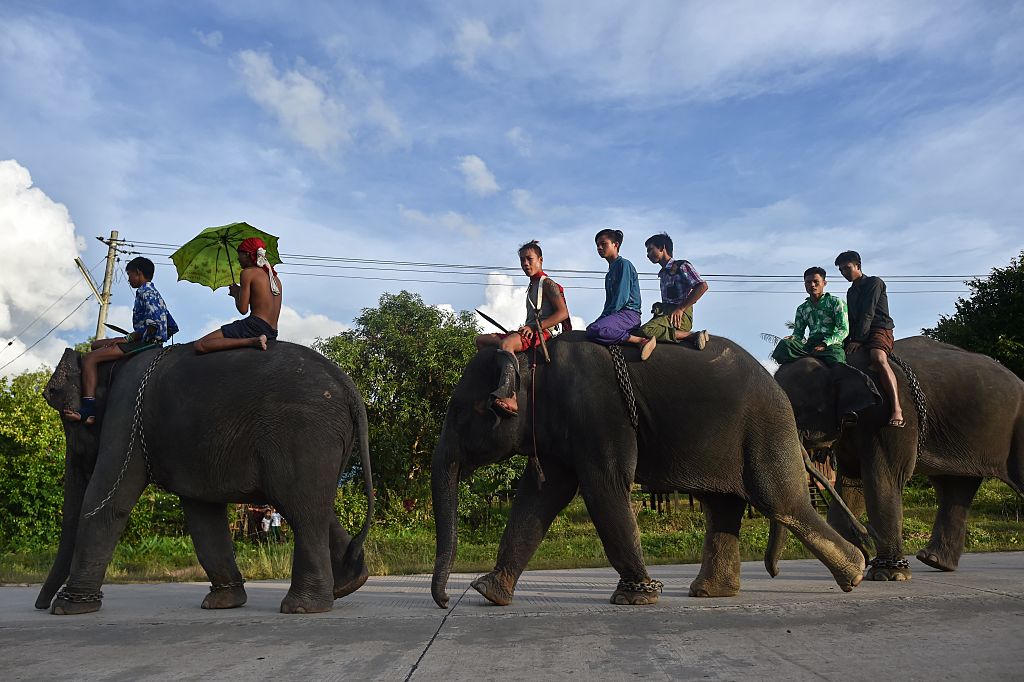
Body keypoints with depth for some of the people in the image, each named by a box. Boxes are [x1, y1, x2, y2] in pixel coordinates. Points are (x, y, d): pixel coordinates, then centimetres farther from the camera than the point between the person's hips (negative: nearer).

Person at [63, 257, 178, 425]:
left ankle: (88, 411, -30)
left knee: (89, 358, -17)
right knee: (96, 345, 20)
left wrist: (128, 338, -15)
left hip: (146, 342, -11)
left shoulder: (145, 291, -7)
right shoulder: (155, 294, 23)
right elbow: (173, 327, 23)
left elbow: (154, 324, -22)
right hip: (150, 343, 11)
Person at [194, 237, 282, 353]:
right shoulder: (275, 277, 18)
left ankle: (252, 341, -23)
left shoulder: (247, 272, -4)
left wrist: (236, 294, 11)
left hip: (255, 325, -9)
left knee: (200, 346, -14)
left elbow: (243, 309, -9)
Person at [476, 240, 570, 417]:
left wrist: (533, 327, -20)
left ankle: (508, 397, -57)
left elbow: (563, 313, -12)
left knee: (506, 344, -39)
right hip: (529, 332, 10)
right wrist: (525, 328, 11)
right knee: (481, 340, 6)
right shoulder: (532, 287, 28)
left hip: (543, 332, -10)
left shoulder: (547, 283, 1)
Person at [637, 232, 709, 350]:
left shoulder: (681, 266, -1)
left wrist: (680, 309, -16)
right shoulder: (662, 273, 25)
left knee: (646, 331, -33)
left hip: (680, 316, -9)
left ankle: (692, 335, -24)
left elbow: (702, 286, -14)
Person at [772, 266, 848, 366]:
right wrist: (792, 338, -8)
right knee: (784, 344, -28)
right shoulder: (802, 309, 24)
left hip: (831, 344, -3)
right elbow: (798, 333, 19)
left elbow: (843, 330, 0)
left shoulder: (835, 302, 11)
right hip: (810, 345, 4)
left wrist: (824, 345, -16)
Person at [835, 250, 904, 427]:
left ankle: (897, 410, -50)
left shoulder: (874, 282, 1)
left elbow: (868, 313, -10)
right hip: (858, 335, 9)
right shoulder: (851, 292, 25)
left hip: (879, 330, -9)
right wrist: (848, 340, 4)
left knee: (878, 358, -36)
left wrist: (858, 339, -19)